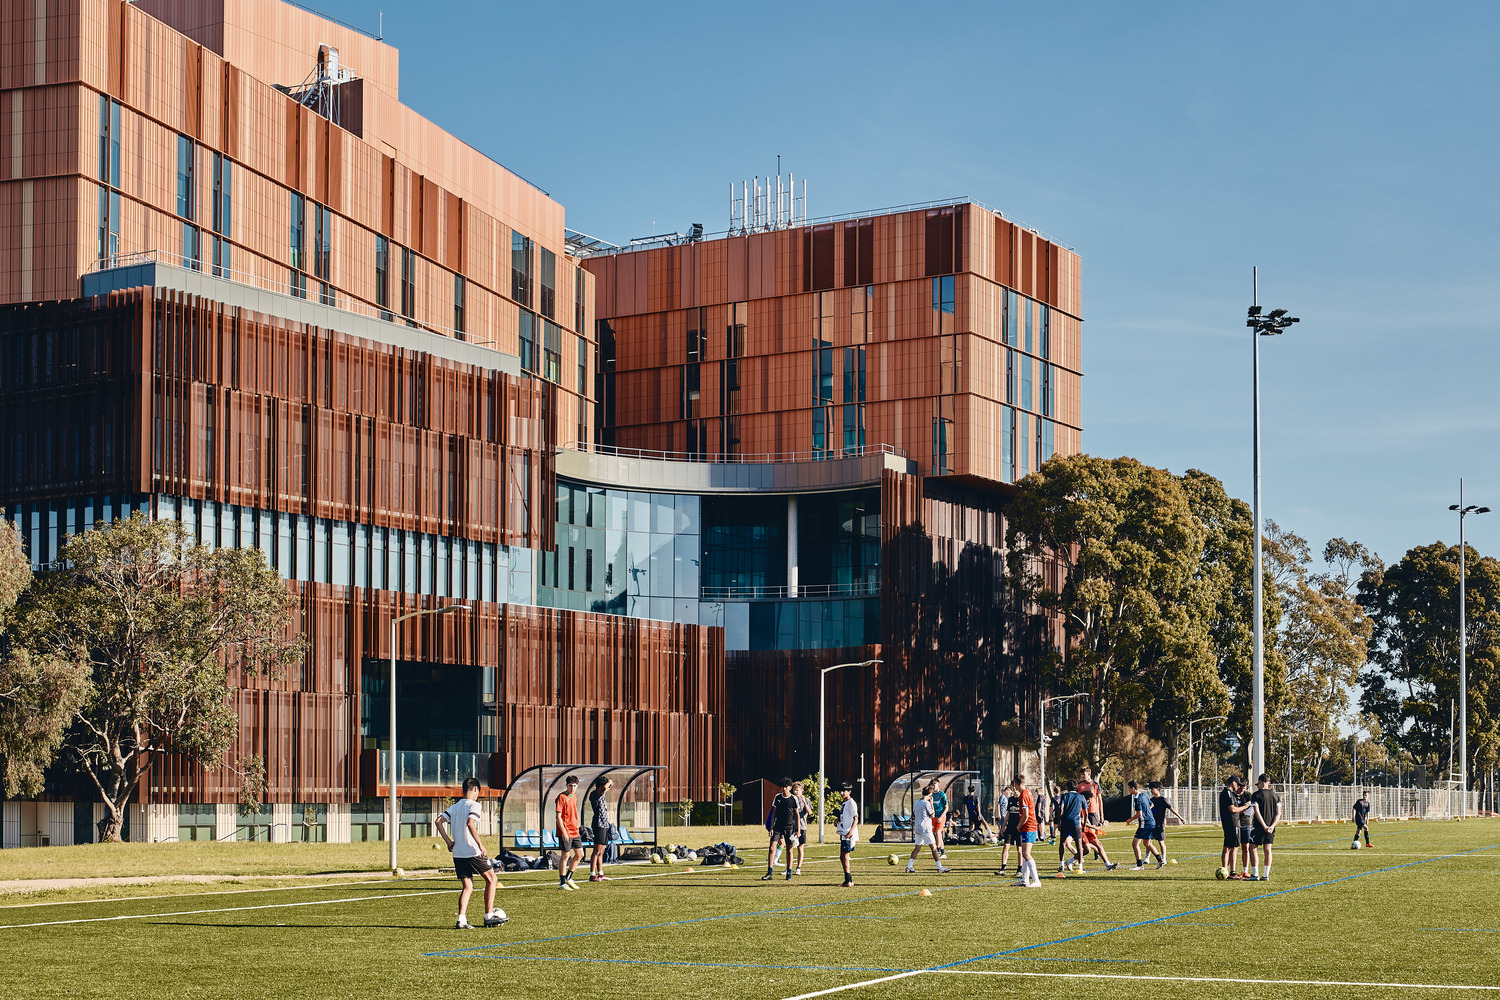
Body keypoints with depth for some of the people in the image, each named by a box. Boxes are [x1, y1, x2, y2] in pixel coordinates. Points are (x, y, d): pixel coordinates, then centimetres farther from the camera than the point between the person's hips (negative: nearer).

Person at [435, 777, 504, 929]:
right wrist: (480, 844, -20)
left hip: (457, 853, 6)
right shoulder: (474, 805, -7)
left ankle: (461, 920, -7)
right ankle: (489, 916, 11)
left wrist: (449, 841, 6)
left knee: (467, 887, 10)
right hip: (473, 852, -6)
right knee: (491, 879, 12)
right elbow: (470, 823, -23)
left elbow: (439, 821, 5)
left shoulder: (455, 806, 14)